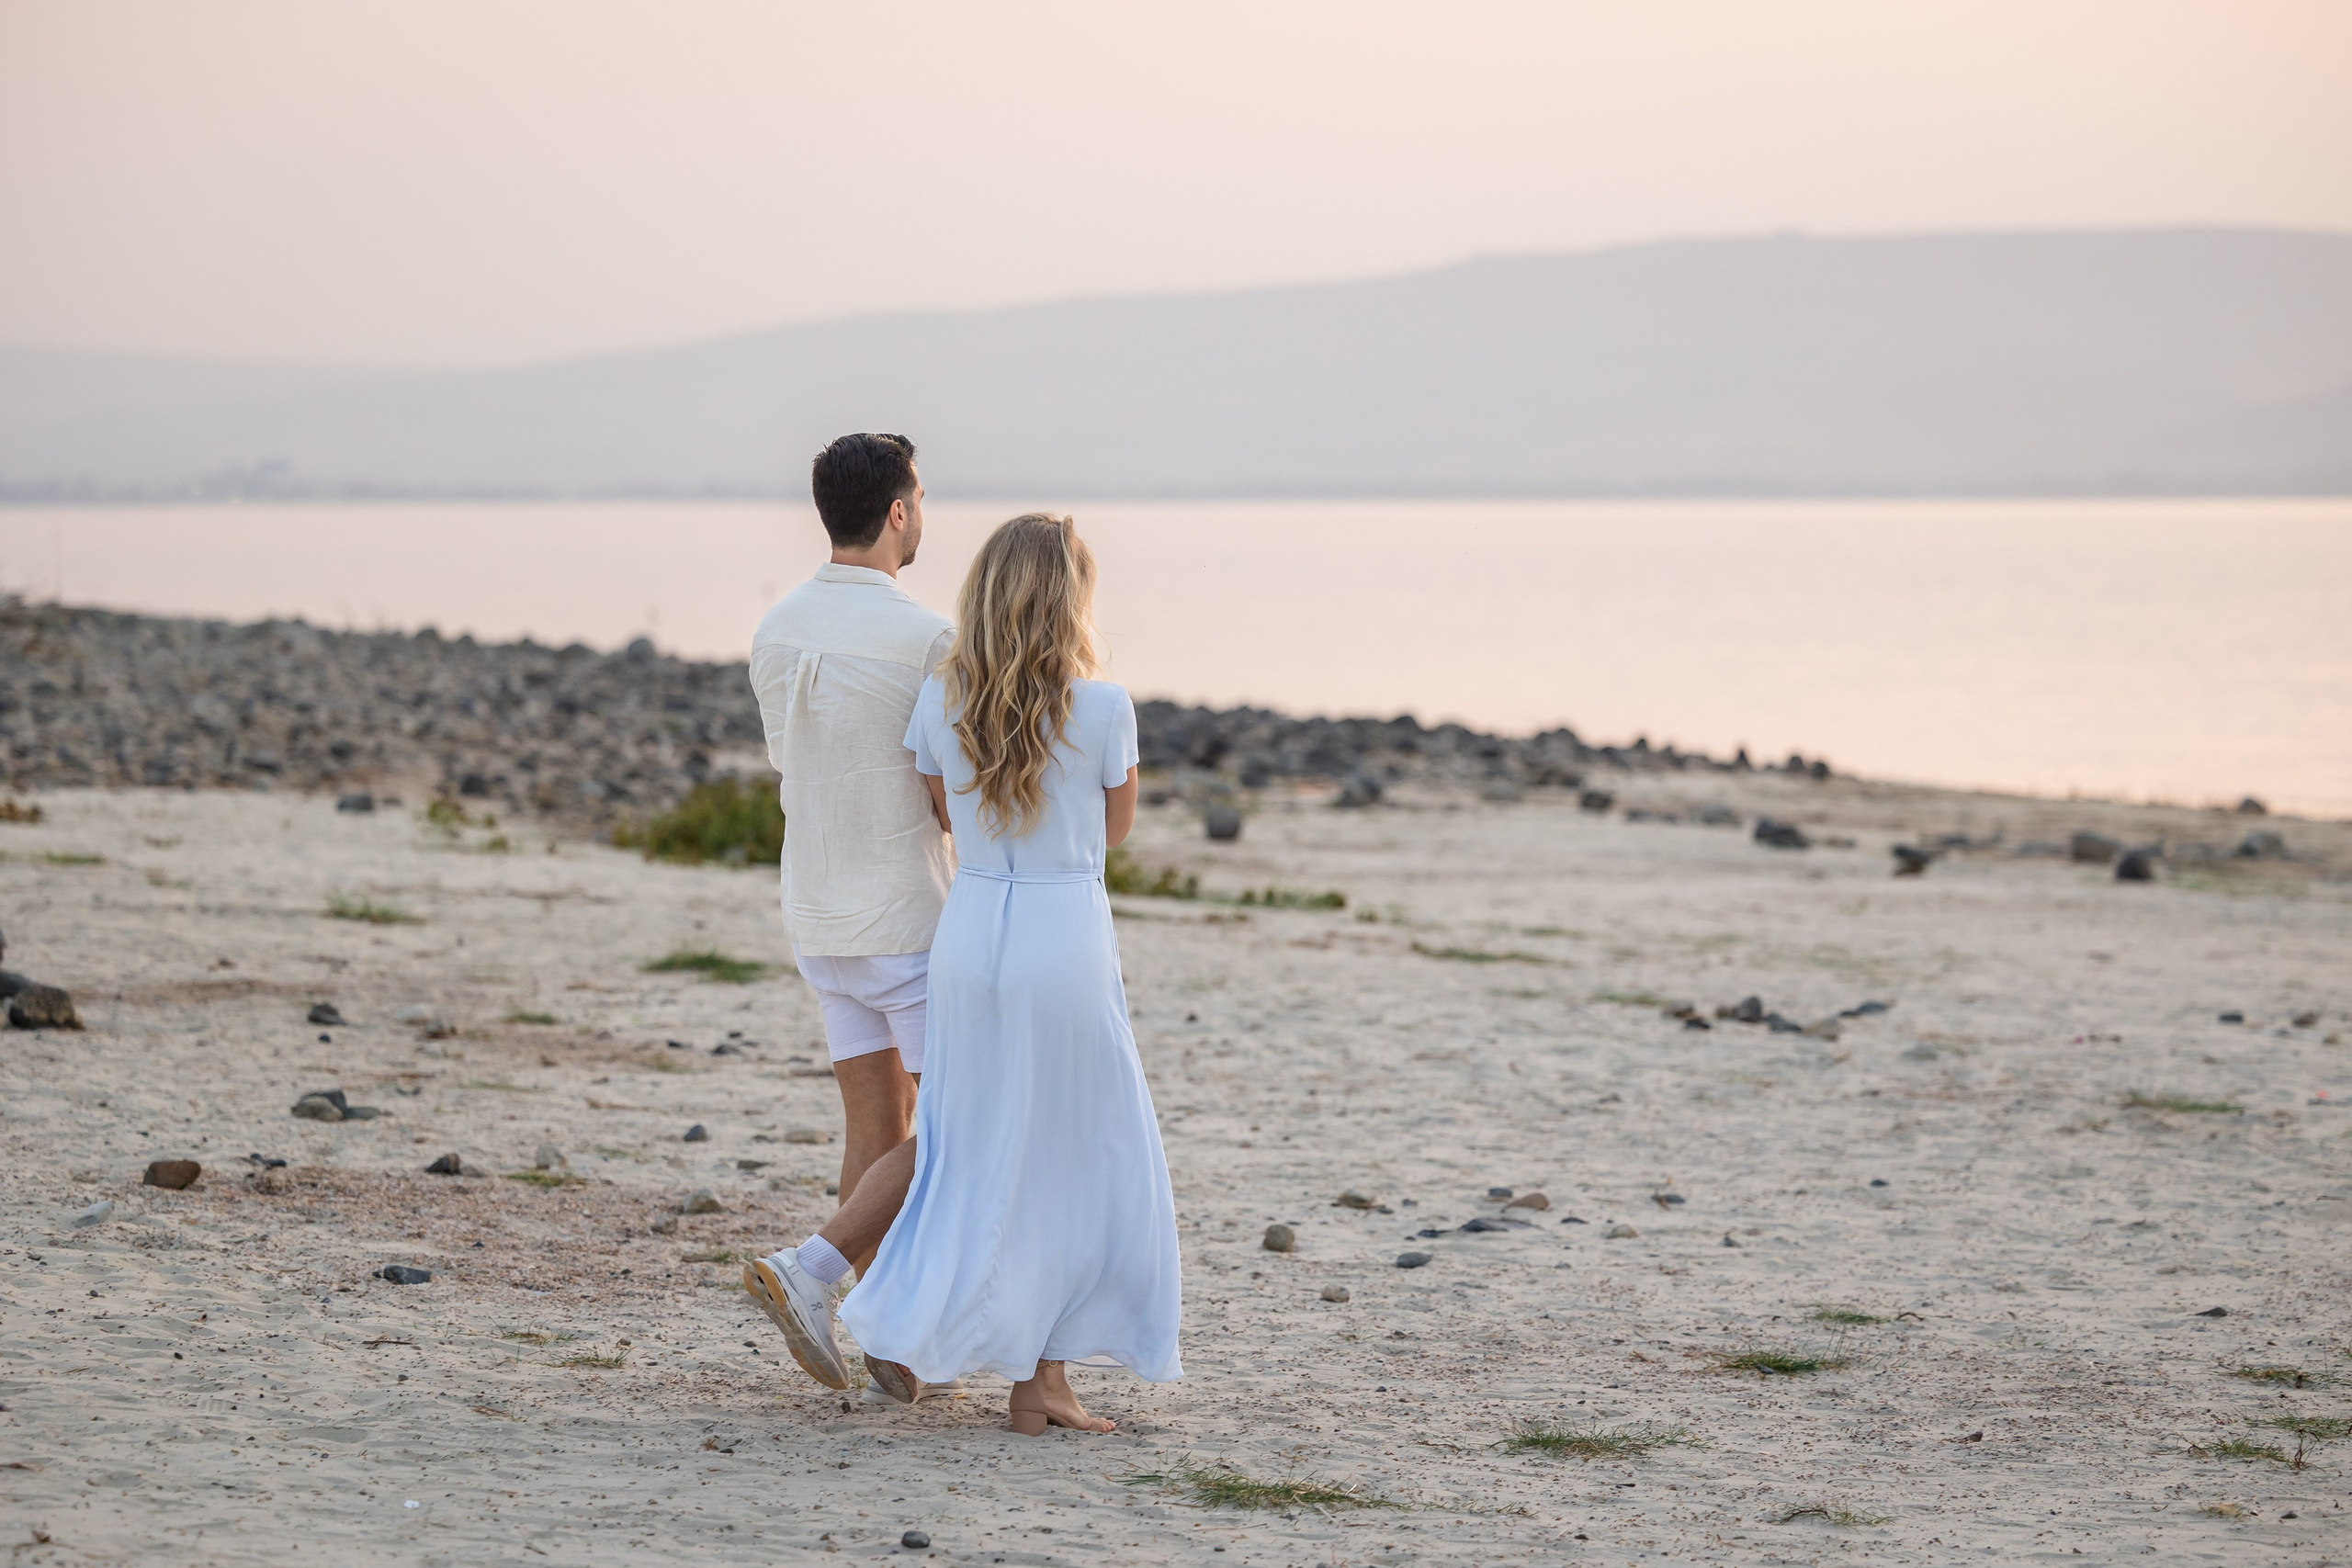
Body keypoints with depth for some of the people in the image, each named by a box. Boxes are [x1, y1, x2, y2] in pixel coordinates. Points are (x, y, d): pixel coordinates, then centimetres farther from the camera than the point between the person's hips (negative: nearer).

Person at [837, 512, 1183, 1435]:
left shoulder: (939, 703, -1)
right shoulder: (1102, 708, -11)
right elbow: (1115, 827, 4)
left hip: (968, 934, 4)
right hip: (1067, 943, -4)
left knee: (978, 1155, 18)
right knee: (1072, 1163, 9)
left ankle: (906, 1331, 12)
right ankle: (1042, 1380, 11)